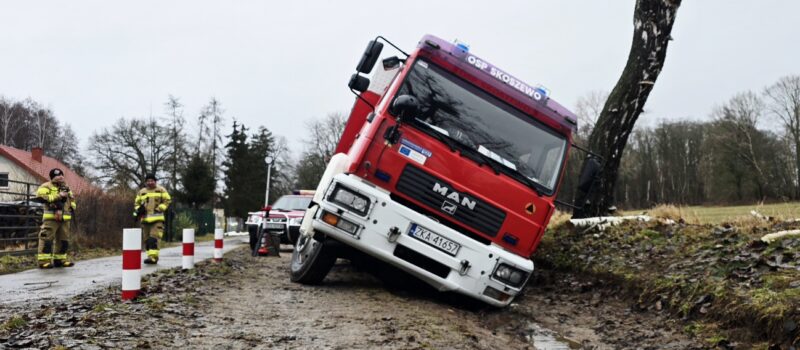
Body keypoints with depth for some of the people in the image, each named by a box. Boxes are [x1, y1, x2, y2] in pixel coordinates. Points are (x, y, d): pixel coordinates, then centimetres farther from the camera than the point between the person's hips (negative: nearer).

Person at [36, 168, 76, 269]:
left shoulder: (66, 188, 21)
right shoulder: (46, 186, -1)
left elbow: (72, 199, 32)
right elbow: (40, 196, -18)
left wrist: (72, 207, 13)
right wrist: (58, 196, -17)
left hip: (64, 218, 7)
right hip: (51, 217, -7)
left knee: (63, 239, 9)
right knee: (47, 239, -11)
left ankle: (59, 259, 18)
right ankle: (43, 261, -11)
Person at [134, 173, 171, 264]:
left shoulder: (161, 190, 4)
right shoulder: (141, 192, 15)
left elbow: (167, 200, 2)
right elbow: (137, 203, 21)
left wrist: (159, 208, -10)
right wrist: (138, 210, 1)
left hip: (157, 219, -5)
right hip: (145, 219, 5)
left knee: (154, 238, -18)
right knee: (147, 240, 7)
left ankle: (153, 257, -23)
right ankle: (152, 257, 16)